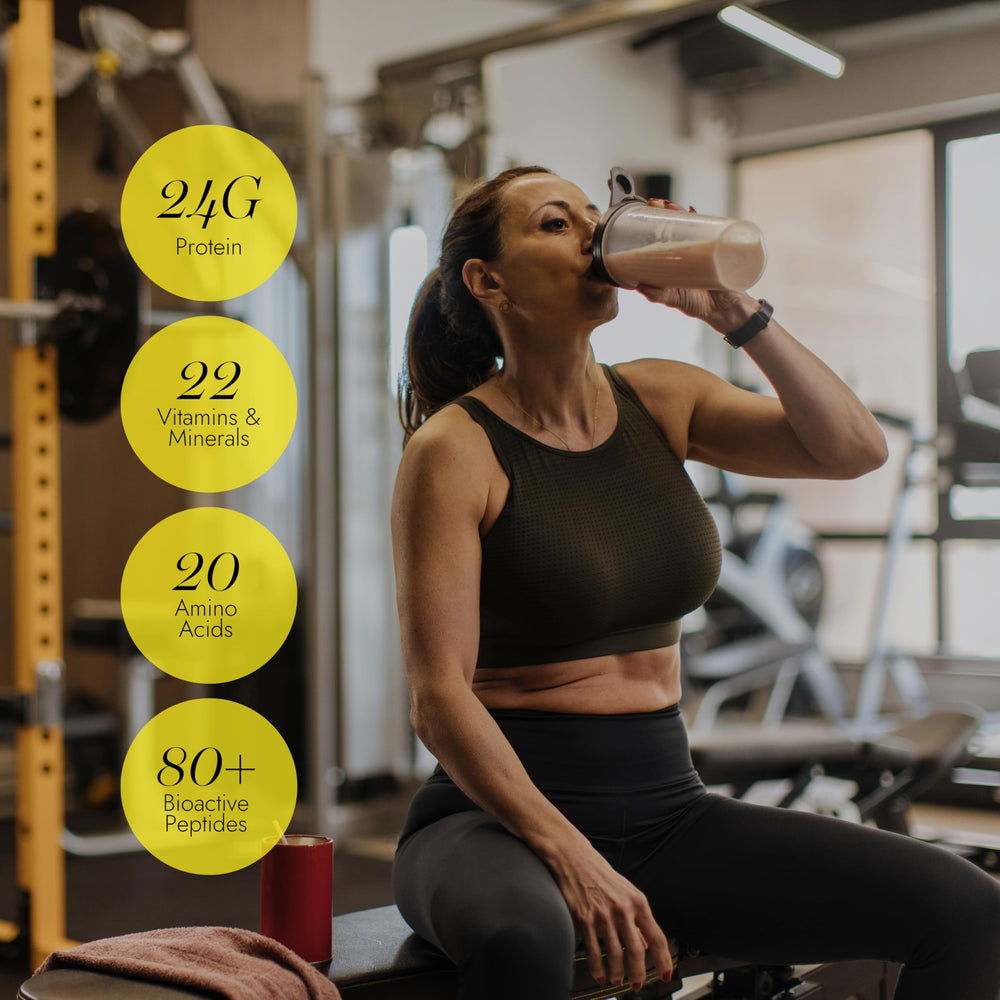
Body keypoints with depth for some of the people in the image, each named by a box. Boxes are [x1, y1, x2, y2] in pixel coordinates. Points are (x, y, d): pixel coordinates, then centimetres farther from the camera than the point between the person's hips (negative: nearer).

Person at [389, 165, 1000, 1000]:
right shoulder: (455, 448, -8)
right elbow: (439, 697, -14)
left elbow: (855, 448, -1)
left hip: (667, 804, 5)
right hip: (499, 812, -5)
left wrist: (733, 310, -8)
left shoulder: (659, 400, 8)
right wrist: (570, 858, -24)